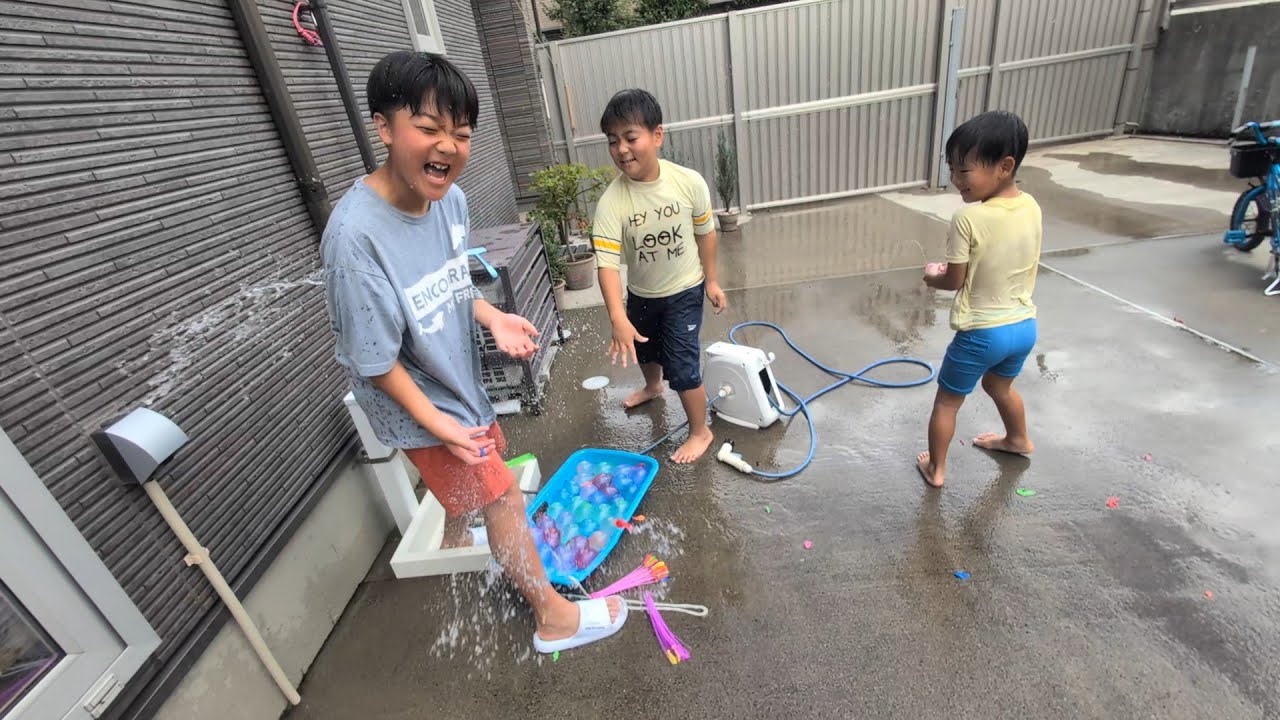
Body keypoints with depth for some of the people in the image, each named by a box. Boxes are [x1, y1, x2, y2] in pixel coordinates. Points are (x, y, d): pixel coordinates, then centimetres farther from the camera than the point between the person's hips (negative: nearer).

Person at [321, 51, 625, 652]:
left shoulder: (450, 198, -9)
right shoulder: (357, 234, -32)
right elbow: (374, 359, -25)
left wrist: (493, 319, -9)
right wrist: (438, 424, -23)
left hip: (457, 378, 8)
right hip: (418, 403, -8)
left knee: (483, 465, 28)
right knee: (502, 496, 1)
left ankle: (456, 541, 61)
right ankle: (555, 618, 23)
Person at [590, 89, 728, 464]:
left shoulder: (690, 182, -22)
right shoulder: (611, 201, -25)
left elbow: (705, 232, -6)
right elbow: (607, 263, -32)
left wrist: (711, 280, 0)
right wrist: (618, 319, -44)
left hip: (684, 290, -2)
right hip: (641, 293, 3)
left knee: (682, 363, -5)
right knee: (643, 348, 27)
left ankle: (701, 431, 19)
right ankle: (653, 386, 61)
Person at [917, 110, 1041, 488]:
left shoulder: (968, 218, -24)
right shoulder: (1031, 207, -2)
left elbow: (954, 281, -15)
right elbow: (1021, 264, 12)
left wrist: (932, 275, 8)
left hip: (982, 333, -7)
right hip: (1024, 325, 7)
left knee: (947, 401, 14)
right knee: (999, 386, 34)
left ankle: (936, 469, 26)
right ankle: (1019, 439, 56)